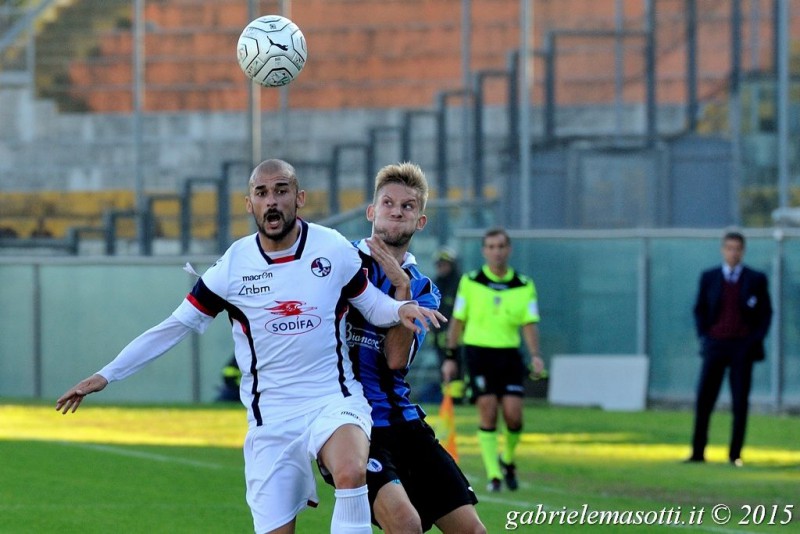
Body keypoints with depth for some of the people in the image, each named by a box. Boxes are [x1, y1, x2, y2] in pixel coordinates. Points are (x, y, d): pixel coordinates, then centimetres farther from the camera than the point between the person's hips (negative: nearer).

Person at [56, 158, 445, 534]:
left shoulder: (334, 250, -2)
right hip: (271, 417, 1)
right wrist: (105, 376, 4)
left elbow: (370, 304, 13)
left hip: (333, 402, -1)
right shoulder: (233, 267, -2)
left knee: (351, 473, -33)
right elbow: (175, 327, 5)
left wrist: (401, 309, -12)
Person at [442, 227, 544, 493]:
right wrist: (451, 356, 6)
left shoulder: (524, 285, 4)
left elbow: (529, 322, 1)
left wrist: (535, 355, -13)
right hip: (478, 351, -1)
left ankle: (508, 460, 21)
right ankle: (493, 474, -3)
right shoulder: (470, 282, 2)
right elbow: (458, 320, 7)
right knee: (488, 411, -9)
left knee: (513, 414, -7)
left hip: (509, 354, 1)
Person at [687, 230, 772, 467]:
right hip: (715, 345, 1)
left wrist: (756, 340, -4)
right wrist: (703, 337, 1)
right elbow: (700, 310, 13)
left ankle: (735, 454, 7)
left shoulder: (756, 279, 4)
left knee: (740, 403, 1)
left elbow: (766, 312, 7)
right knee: (704, 400, -5)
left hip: (743, 347, -1)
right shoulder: (709, 278, 7)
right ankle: (698, 453, 0)